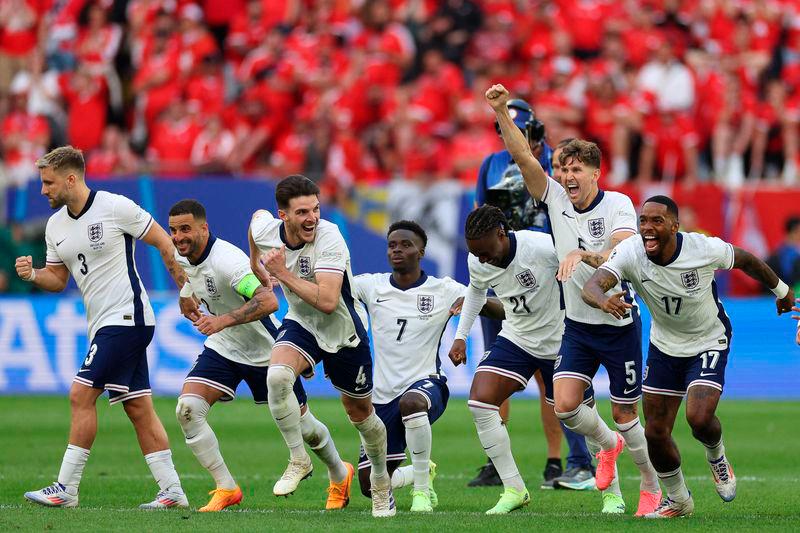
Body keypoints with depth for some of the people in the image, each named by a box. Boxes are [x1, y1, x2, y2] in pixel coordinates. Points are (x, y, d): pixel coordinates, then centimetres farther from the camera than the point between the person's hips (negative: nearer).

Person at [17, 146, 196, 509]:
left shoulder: (115, 207, -11)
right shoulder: (55, 226, 11)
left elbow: (163, 243, -5)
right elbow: (58, 279, 18)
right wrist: (32, 275, -4)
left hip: (126, 317, -8)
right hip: (102, 325, 8)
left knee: (81, 395, -12)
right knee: (138, 408, 6)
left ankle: (66, 489, -9)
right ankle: (171, 490, 8)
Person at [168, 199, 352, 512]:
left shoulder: (227, 260, -32)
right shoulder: (180, 257, -6)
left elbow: (268, 301, -43)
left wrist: (223, 321, -48)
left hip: (264, 350, -6)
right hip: (222, 347, 6)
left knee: (301, 424, 10)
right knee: (187, 409, -18)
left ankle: (339, 475, 40)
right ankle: (226, 488, -8)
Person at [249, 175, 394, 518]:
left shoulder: (329, 239, -32)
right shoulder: (264, 229, -17)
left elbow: (327, 301, -41)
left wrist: (283, 274, -38)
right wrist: (256, 267, 22)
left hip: (343, 332, -3)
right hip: (301, 324, 3)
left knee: (361, 414, 12)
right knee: (277, 376, -29)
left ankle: (381, 483, 40)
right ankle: (299, 461, -12)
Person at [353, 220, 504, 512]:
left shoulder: (444, 290, -3)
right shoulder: (372, 285, 3)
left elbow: (503, 312, -4)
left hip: (425, 382, -4)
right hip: (383, 395, 4)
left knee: (411, 403, -43)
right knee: (370, 486, 3)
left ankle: (423, 488, -26)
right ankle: (424, 472, 36)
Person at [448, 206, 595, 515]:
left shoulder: (542, 248, -30)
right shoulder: (477, 264, -10)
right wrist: (461, 336, 11)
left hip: (560, 342, -4)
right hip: (515, 339, 4)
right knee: (479, 402, -15)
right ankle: (514, 490, -8)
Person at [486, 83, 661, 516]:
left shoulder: (618, 205, -14)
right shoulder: (556, 198, -3)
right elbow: (523, 157, -12)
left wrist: (582, 254, -47)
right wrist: (501, 112, -24)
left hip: (619, 324, -4)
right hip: (577, 325, 4)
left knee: (624, 415, 3)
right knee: (564, 404, -12)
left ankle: (653, 485, 26)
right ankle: (606, 445, 20)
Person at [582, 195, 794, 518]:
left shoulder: (705, 249, -26)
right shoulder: (629, 253, -23)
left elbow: (745, 260, -5)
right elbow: (591, 286, -38)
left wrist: (781, 290, 12)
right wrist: (604, 301, -64)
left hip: (709, 343, -3)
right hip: (664, 346, 3)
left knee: (699, 419, -23)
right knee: (656, 433, 2)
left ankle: (716, 456, 14)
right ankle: (678, 500, 28)